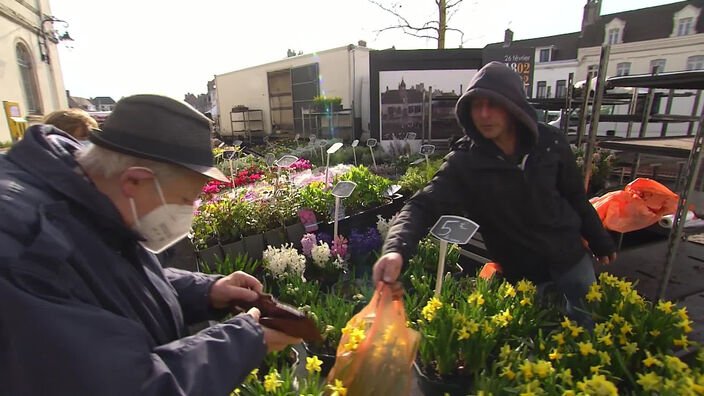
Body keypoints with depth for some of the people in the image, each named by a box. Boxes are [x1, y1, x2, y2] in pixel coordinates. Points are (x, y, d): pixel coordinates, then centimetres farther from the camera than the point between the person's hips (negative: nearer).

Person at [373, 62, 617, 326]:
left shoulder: (549, 142, -12)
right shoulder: (464, 160, -22)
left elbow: (576, 197, 1)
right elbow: (424, 205, -32)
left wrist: (601, 243, 13)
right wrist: (397, 249, -51)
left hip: (571, 258, 3)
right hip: (522, 273, -3)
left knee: (592, 326, 23)